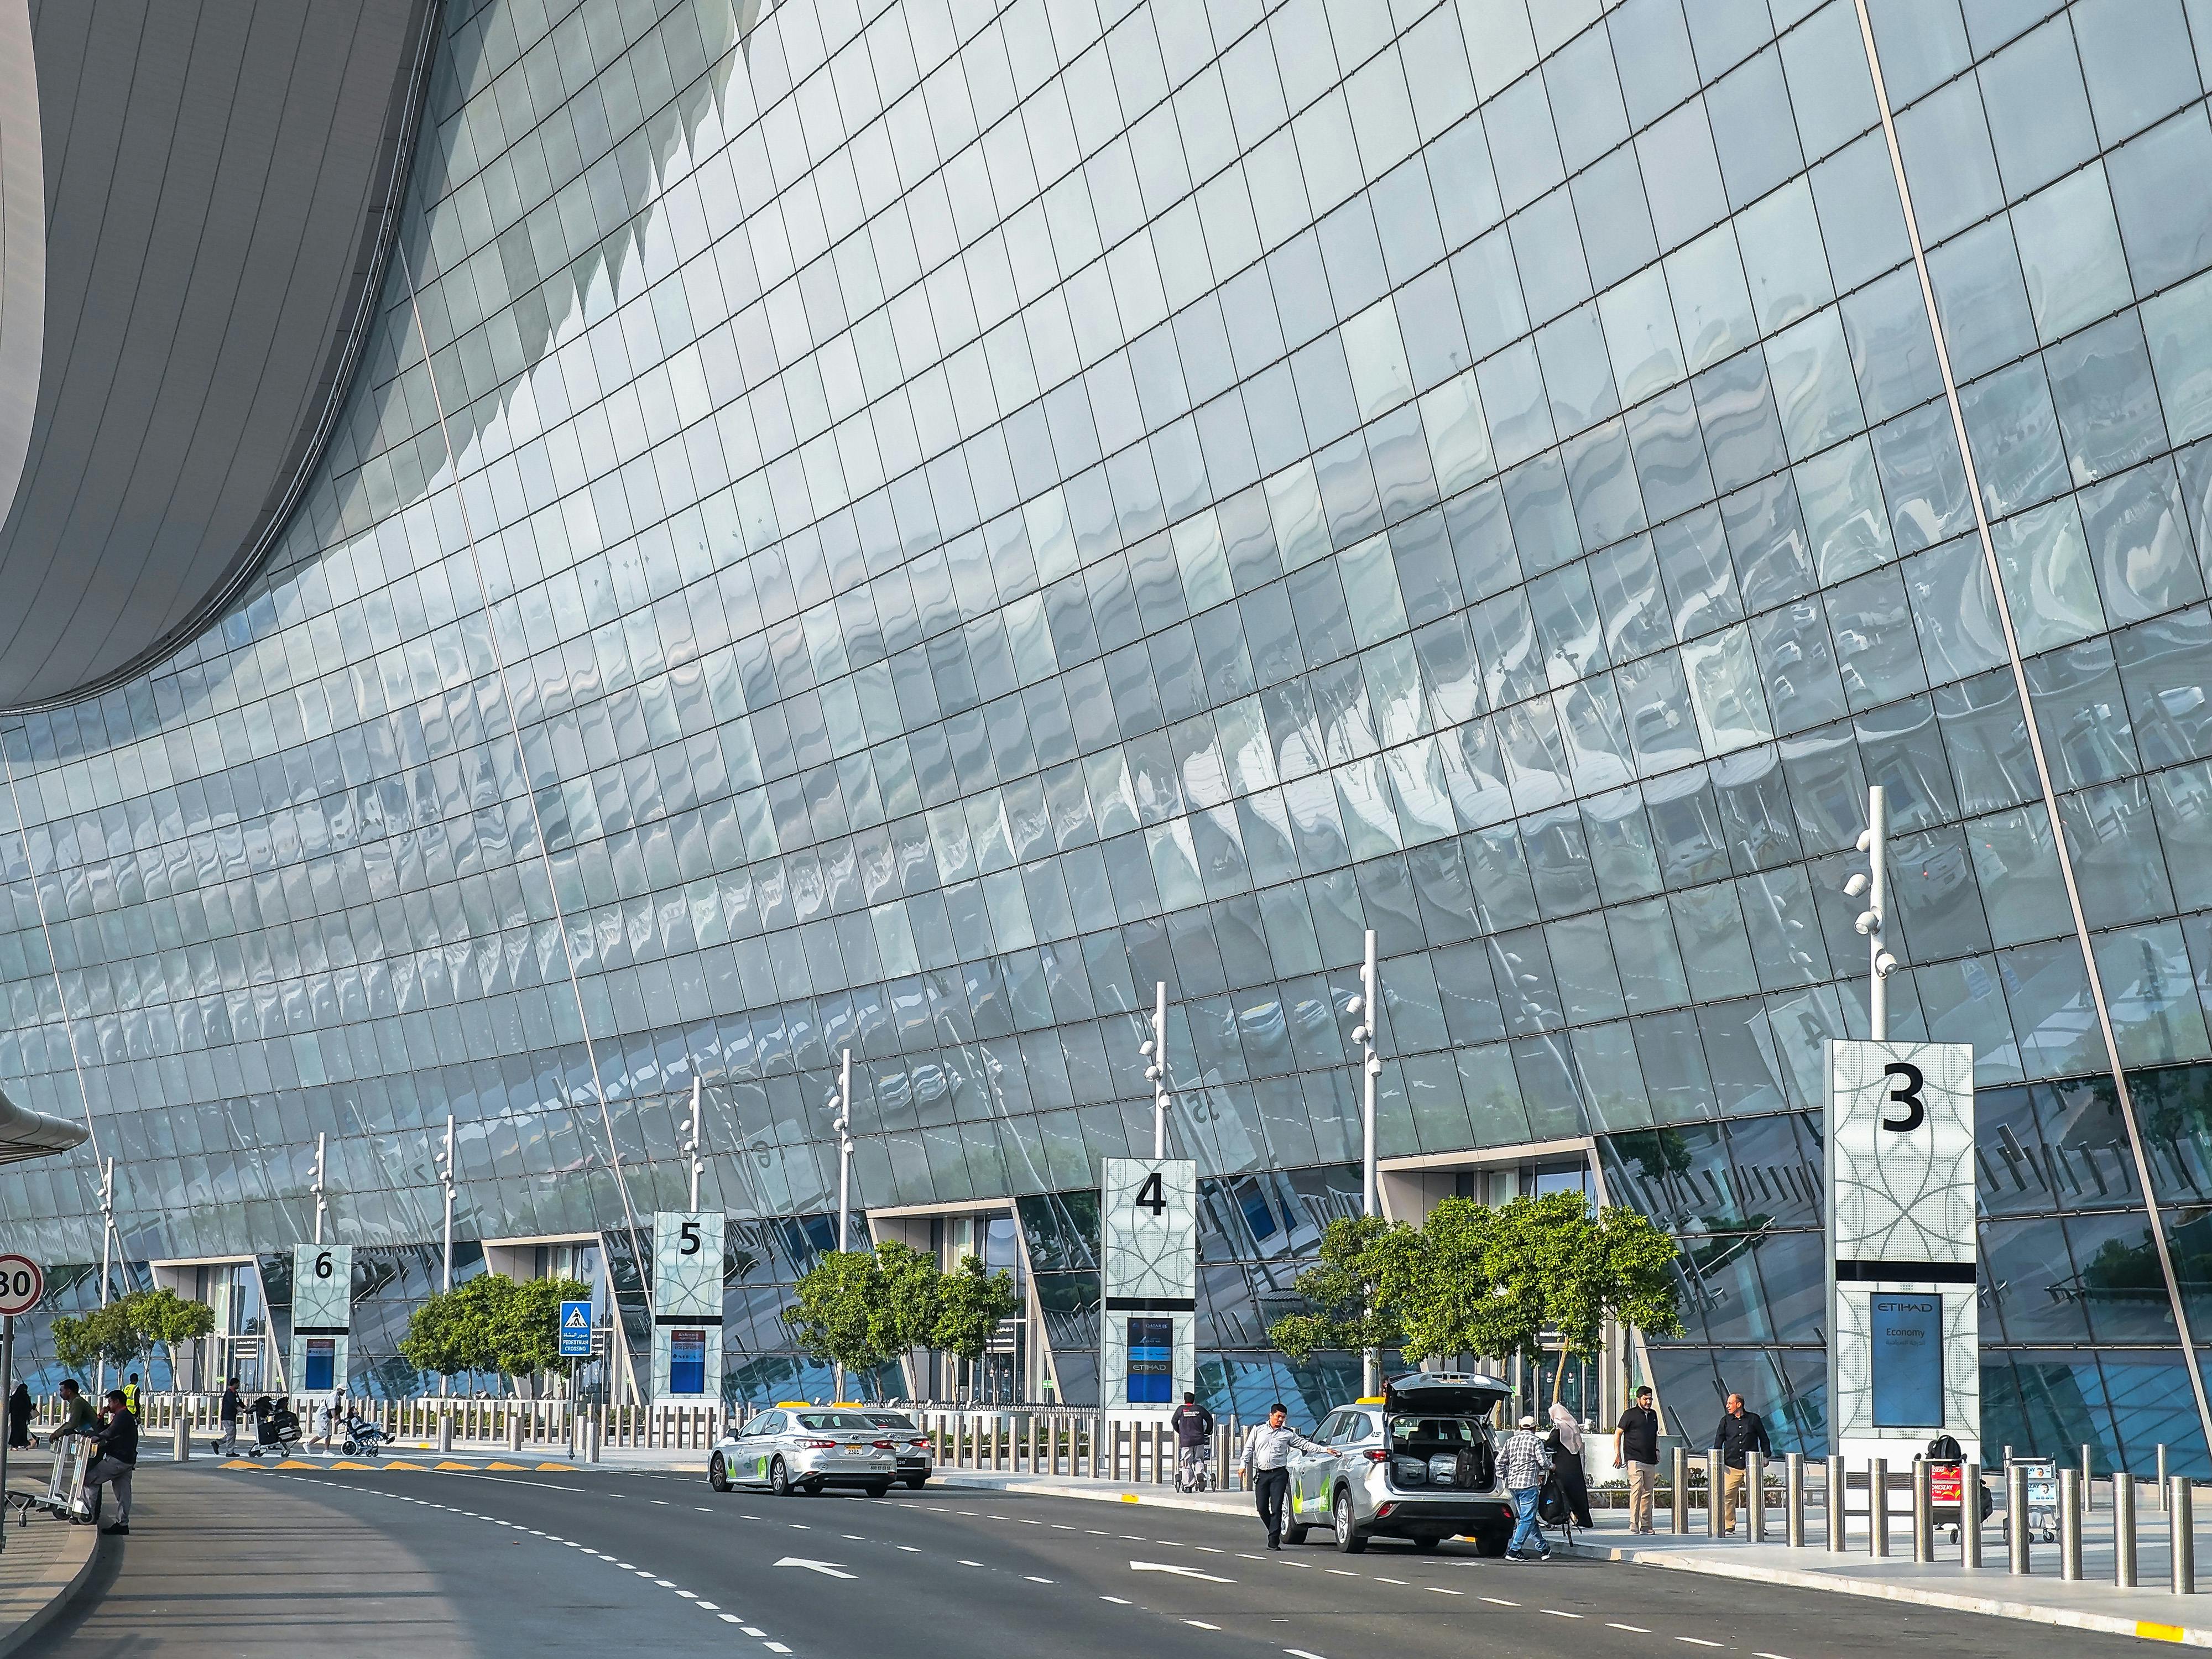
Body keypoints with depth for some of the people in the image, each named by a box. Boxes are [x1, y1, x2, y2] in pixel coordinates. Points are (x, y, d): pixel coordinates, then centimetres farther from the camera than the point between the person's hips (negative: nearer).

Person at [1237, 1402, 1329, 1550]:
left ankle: (1273, 1542, -10)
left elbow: (1305, 1445, 9)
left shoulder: (1288, 1434, 9)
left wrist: (1325, 1449, 2)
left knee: (1277, 1508, -10)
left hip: (1279, 1474, -2)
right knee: (1262, 1508, -2)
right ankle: (1274, 1531, 21)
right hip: (1262, 1474, 2)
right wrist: (1243, 1464, 0)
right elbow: (1249, 1448, 13)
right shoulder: (1258, 1431, 11)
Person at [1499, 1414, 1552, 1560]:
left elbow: (1500, 1462, 13)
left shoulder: (1511, 1441, 14)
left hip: (1512, 1484, 7)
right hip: (1529, 1483, -7)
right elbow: (1543, 1461, -8)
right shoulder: (1536, 1441, -2)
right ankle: (1514, 1551, -10)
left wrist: (1504, 1478, 23)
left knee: (1529, 1517, 14)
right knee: (1527, 1519, -3)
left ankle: (1543, 1548, 22)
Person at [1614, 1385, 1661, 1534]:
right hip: (1635, 1459, -6)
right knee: (1637, 1489, -17)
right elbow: (1617, 1433, 1)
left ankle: (1645, 1525, 12)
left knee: (1648, 1492, 7)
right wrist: (1617, 1454, -5)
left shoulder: (1653, 1415, 17)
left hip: (1650, 1461, 6)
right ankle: (1634, 1524, -18)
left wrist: (1656, 1450, 16)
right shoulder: (1630, 1414, -1)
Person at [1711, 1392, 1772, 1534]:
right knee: (1727, 1497, -5)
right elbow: (1718, 1442, 11)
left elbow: (1764, 1439, 13)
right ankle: (1729, 1526, 2)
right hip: (1732, 1466, 1)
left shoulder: (1754, 1419, 5)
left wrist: (1766, 1455, 6)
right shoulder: (1726, 1421, 10)